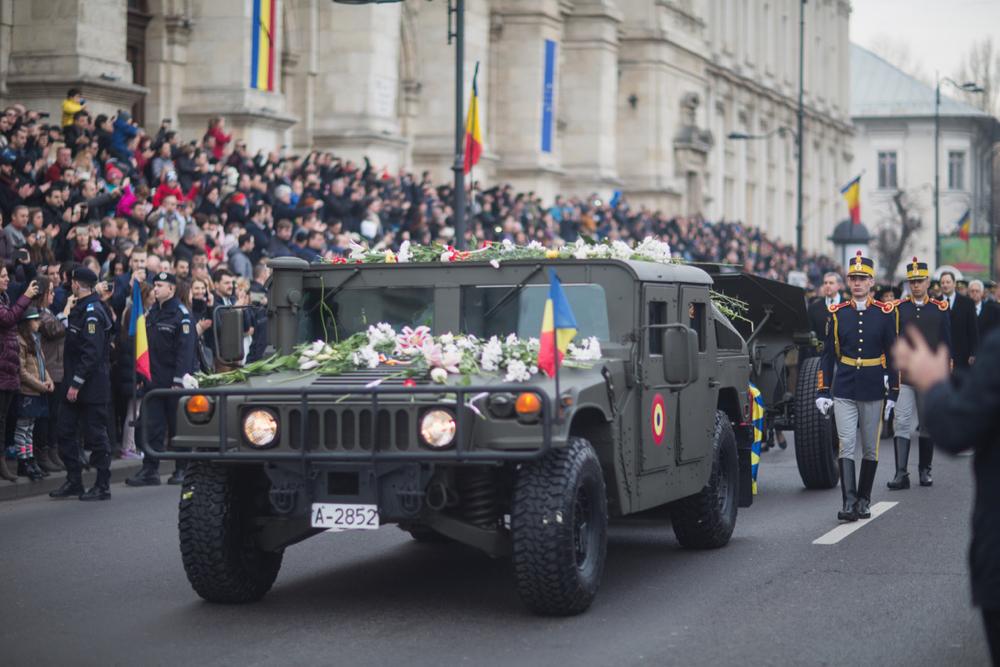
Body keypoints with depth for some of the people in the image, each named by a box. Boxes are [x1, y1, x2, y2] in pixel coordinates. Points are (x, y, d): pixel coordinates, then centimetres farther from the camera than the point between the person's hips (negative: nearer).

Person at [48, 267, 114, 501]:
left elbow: (91, 352, -23)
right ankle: (73, 481, 18)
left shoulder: (92, 312, -16)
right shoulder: (80, 309, 14)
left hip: (92, 386, -10)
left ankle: (103, 486, 5)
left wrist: (77, 383, -23)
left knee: (96, 436, -2)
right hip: (76, 385, 10)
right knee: (65, 432, 10)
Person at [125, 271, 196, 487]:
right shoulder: (151, 313, 14)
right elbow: (145, 345, 16)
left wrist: (179, 380, -21)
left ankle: (182, 470, 11)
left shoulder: (182, 315, -9)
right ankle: (150, 470, 5)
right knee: (152, 426, 3)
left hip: (173, 382, -6)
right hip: (153, 381, 6)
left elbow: (185, 350, -15)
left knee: (178, 427, 2)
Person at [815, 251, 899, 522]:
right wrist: (822, 392, 1)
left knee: (870, 449, 8)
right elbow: (828, 355, 6)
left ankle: (864, 500, 20)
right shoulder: (837, 314, 4)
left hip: (873, 392, 0)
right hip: (844, 391, 0)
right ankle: (849, 503, -12)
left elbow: (893, 356, 3)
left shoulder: (886, 313, 0)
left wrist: (893, 394, -1)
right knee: (846, 446, -8)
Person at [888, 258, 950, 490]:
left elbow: (946, 345, 7)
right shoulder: (898, 308, 3)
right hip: (903, 377, -1)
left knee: (928, 424, 8)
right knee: (901, 423, -9)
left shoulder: (940, 309, 5)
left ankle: (925, 470, 21)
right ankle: (901, 473, -11)